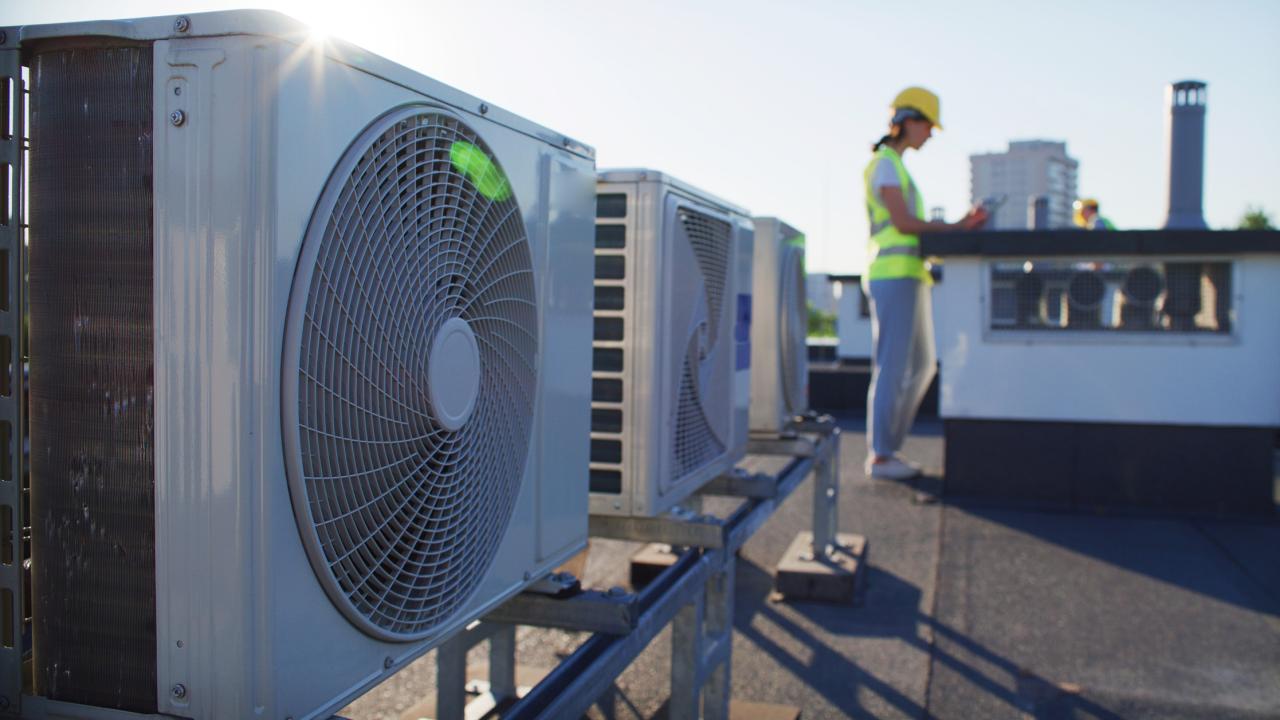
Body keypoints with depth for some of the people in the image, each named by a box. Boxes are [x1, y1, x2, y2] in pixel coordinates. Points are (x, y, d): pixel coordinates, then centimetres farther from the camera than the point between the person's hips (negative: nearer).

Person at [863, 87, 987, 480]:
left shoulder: (897, 168, 25)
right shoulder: (885, 164, -6)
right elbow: (903, 223, -16)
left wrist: (958, 225, 8)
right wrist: (955, 226, -6)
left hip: (910, 277, 10)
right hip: (893, 276, -10)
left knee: (923, 364, 12)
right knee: (891, 367, -7)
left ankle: (887, 447, 16)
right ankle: (879, 456, -1)